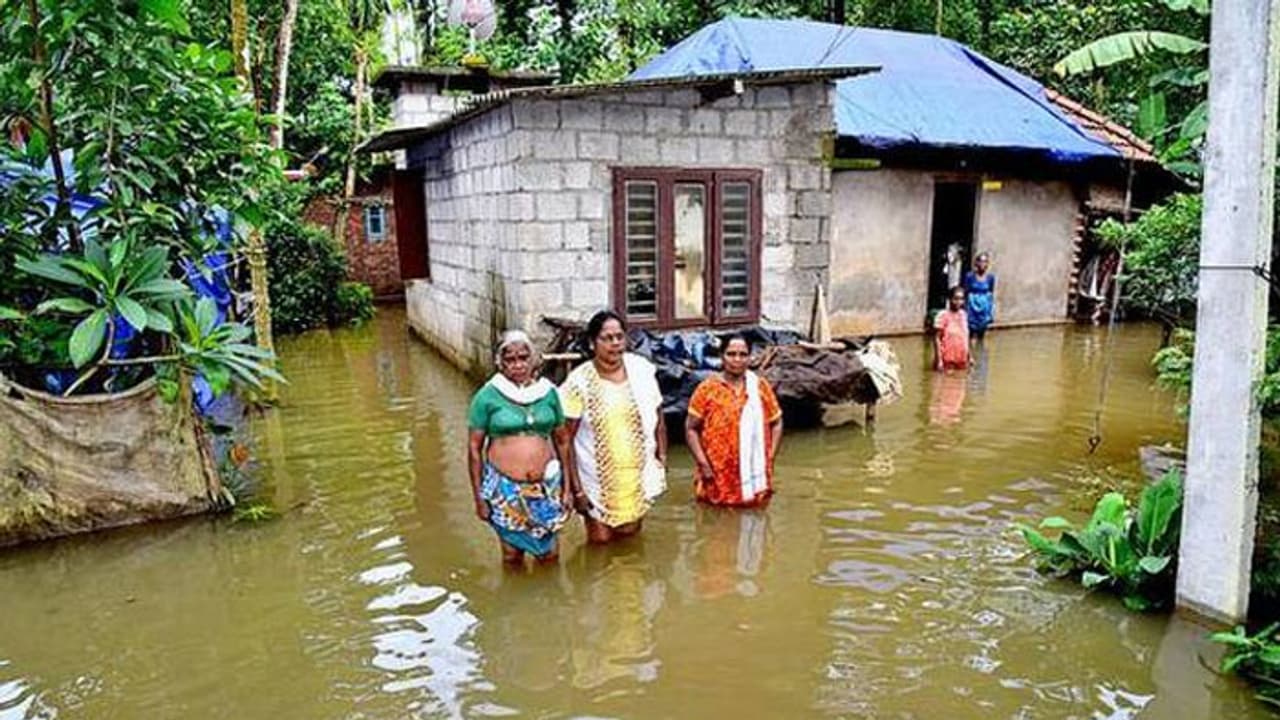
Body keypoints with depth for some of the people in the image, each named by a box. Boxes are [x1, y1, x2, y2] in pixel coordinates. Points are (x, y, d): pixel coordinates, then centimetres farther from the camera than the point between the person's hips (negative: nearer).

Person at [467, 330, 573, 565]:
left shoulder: (548, 391, 2)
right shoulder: (488, 396, -5)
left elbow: (562, 440, 9)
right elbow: (474, 448, -1)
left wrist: (567, 486, 7)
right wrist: (479, 496, -2)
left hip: (546, 486, 2)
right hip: (505, 488, -2)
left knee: (549, 555, 12)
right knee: (512, 556, 11)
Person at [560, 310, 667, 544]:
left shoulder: (642, 369, -7)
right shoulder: (579, 382, -16)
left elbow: (658, 419, 5)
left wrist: (662, 459, 4)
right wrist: (576, 487, -13)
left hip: (637, 474, 3)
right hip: (597, 478, -3)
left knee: (629, 531, 14)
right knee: (600, 538, 7)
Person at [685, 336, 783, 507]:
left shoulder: (761, 386, 4)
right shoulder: (707, 389, -5)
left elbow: (776, 423, 12)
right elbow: (691, 428, -2)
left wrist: (770, 458, 3)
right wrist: (703, 464, -9)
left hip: (754, 475, 3)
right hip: (717, 479, -2)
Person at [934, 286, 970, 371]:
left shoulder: (964, 315, 6)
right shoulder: (943, 315, -12)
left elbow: (966, 337, 13)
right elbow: (937, 339, -12)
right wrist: (939, 360, -16)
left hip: (961, 360, 6)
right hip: (947, 361, -6)